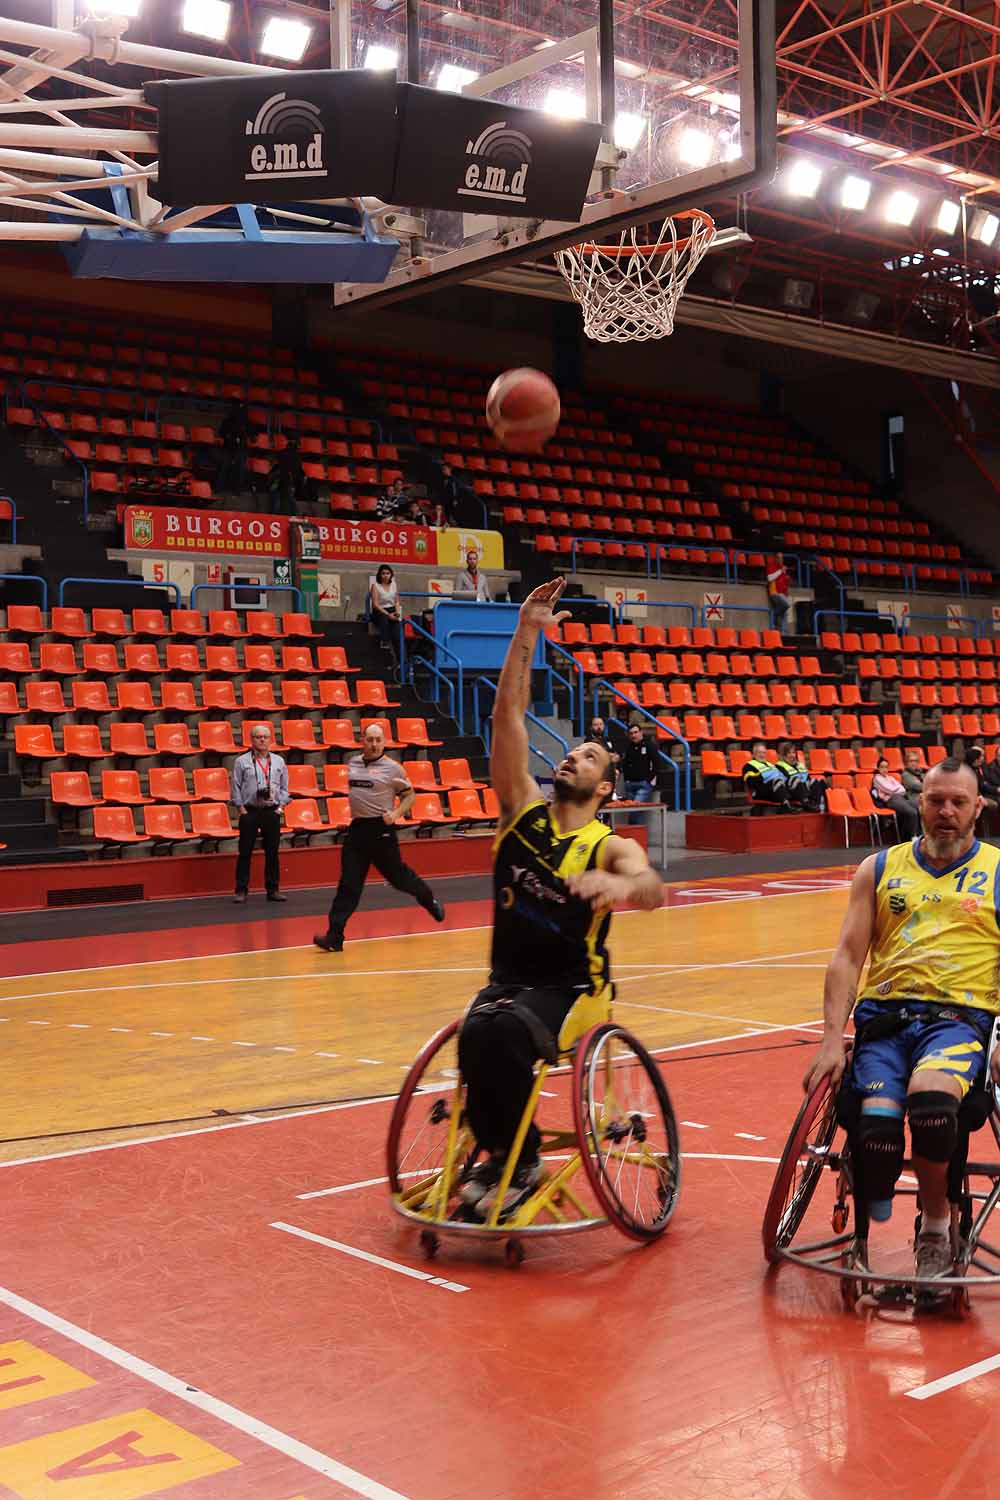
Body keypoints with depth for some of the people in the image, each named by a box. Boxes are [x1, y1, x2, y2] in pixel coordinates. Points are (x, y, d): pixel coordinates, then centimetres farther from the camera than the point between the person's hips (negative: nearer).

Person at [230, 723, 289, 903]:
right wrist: (241, 809, -6)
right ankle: (241, 890, 4)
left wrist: (280, 806, 2)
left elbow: (284, 787, 13)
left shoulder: (278, 761, 10)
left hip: (272, 812, 3)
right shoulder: (242, 761, 1)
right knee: (245, 852, -1)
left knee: (272, 852, 5)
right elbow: (235, 787, 0)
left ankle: (273, 889, 13)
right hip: (249, 811, -2)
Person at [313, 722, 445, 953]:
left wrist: (396, 813, -14)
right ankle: (335, 936, -6)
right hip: (357, 828, 4)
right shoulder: (352, 763, 9)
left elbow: (409, 795, 1)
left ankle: (429, 899, 38)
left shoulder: (392, 768, -5)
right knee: (349, 883, -2)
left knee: (397, 875, 6)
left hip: (381, 828, -4)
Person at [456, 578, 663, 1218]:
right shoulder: (524, 812, 4)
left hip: (570, 990, -3)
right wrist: (526, 636, -12)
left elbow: (653, 888, -29)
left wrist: (623, 884, -53)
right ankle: (509, 1156, -7)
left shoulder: (611, 847, -6)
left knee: (498, 1031, -32)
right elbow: (509, 717, -4)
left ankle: (515, 1159, -10)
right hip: (507, 980, 3)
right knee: (481, 1034, -30)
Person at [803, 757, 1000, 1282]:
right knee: (876, 1129, -26)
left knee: (929, 1099, -34)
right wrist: (832, 1038, -3)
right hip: (884, 1015, 2)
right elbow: (848, 956, 10)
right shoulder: (880, 869, 16)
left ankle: (935, 1224, -8)